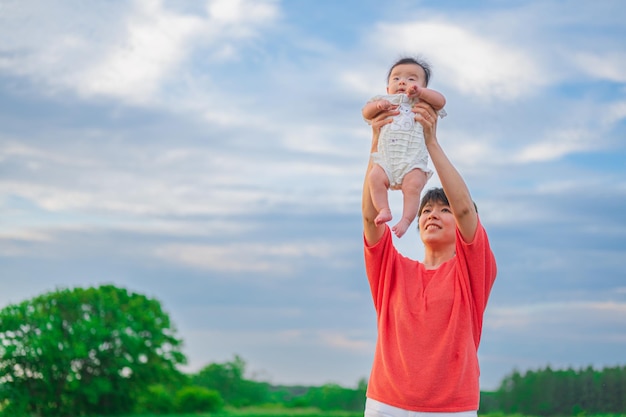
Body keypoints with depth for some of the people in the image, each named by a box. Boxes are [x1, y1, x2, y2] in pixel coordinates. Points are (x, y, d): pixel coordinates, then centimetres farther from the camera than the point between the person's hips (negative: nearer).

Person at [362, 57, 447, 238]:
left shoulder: (422, 103, 18)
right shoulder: (385, 101, 25)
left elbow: (441, 101, 3)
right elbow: (366, 113, 19)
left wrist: (419, 91, -6)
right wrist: (377, 105, -2)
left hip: (413, 161, -2)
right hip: (386, 159, 2)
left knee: (413, 185, -27)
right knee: (375, 177, -26)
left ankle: (406, 219, -26)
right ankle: (383, 210, -22)